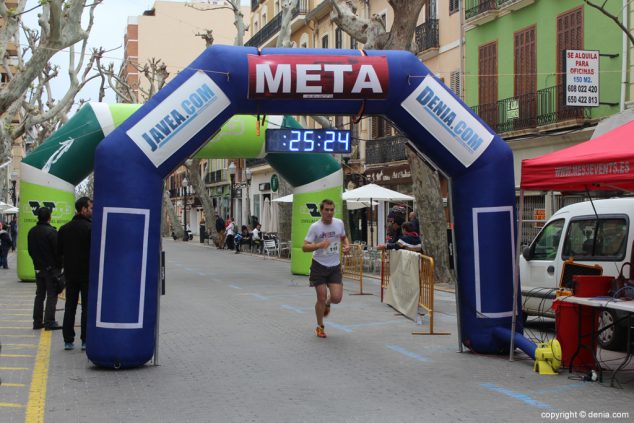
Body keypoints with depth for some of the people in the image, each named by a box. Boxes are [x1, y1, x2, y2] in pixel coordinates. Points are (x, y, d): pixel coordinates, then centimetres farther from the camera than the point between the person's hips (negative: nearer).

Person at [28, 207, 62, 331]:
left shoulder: (32, 232, 7)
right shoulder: (51, 231, -17)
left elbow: (30, 250, 14)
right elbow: (57, 250, -16)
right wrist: (60, 265, -3)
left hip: (38, 268, 7)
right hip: (51, 268, -7)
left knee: (39, 295, 13)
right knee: (52, 295, -3)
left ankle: (37, 321, 14)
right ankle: (49, 322, -5)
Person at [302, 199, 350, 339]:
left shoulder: (339, 223, 0)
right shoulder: (315, 227, -12)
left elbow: (343, 237, 20)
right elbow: (304, 247, -14)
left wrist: (346, 246, -1)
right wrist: (319, 245, -30)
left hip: (335, 266, 3)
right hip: (319, 266, -3)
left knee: (336, 298, -8)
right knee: (321, 298, -1)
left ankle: (327, 304, 30)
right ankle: (320, 327, 20)